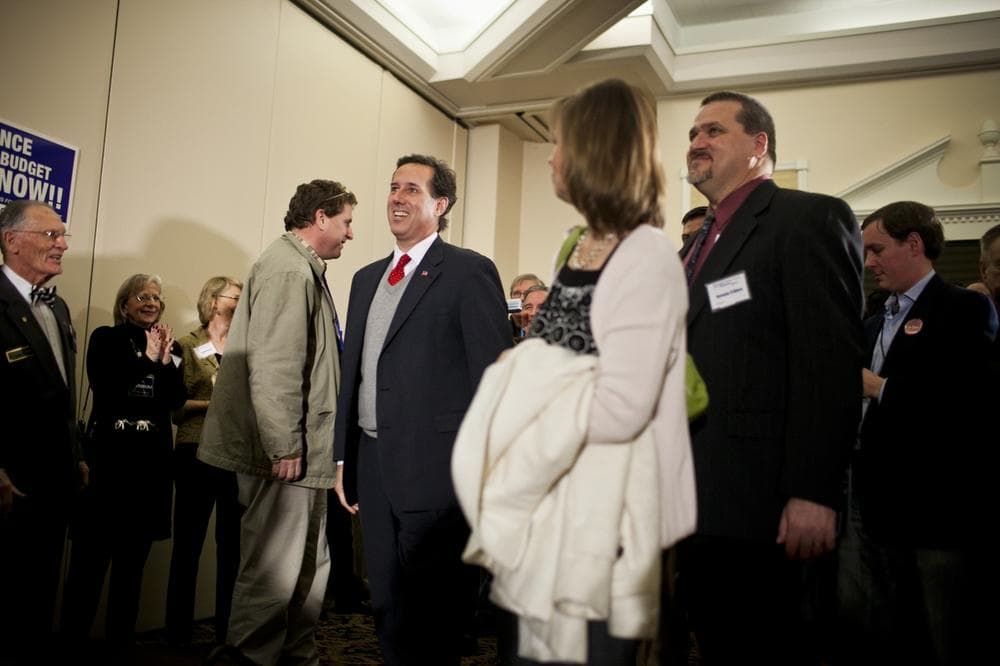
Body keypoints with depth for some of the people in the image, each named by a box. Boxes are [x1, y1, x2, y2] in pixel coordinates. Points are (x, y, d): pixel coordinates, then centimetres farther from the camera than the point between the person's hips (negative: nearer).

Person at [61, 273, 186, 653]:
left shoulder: (170, 347, 13)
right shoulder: (105, 338, 4)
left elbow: (176, 400, 2)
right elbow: (105, 388, -10)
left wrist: (165, 360, -11)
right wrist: (146, 358, -11)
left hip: (152, 458, 4)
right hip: (109, 454, -3)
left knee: (133, 559, 10)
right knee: (90, 554, -4)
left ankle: (120, 642, 19)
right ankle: (72, 640, 7)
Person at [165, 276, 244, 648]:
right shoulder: (188, 346, 3)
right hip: (197, 453, -3)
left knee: (232, 542, 7)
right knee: (188, 541, 3)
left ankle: (227, 629, 17)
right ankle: (179, 630, 13)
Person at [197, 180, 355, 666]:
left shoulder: (304, 268, 18)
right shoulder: (288, 268, -15)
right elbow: (272, 365, -22)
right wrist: (283, 445, -21)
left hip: (301, 448, 11)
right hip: (286, 450, -11)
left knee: (310, 564, 17)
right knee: (275, 568, -1)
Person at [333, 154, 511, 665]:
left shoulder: (470, 272, -7)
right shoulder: (367, 278, 16)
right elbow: (353, 374, 17)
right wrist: (345, 458, 14)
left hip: (435, 469, -7)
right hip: (373, 467, 7)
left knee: (434, 621, 7)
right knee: (388, 609, 17)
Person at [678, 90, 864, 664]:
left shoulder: (811, 219, -6)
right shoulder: (702, 242, 19)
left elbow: (831, 363, -16)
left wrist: (813, 494, -22)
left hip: (763, 508, -8)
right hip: (699, 503, 8)